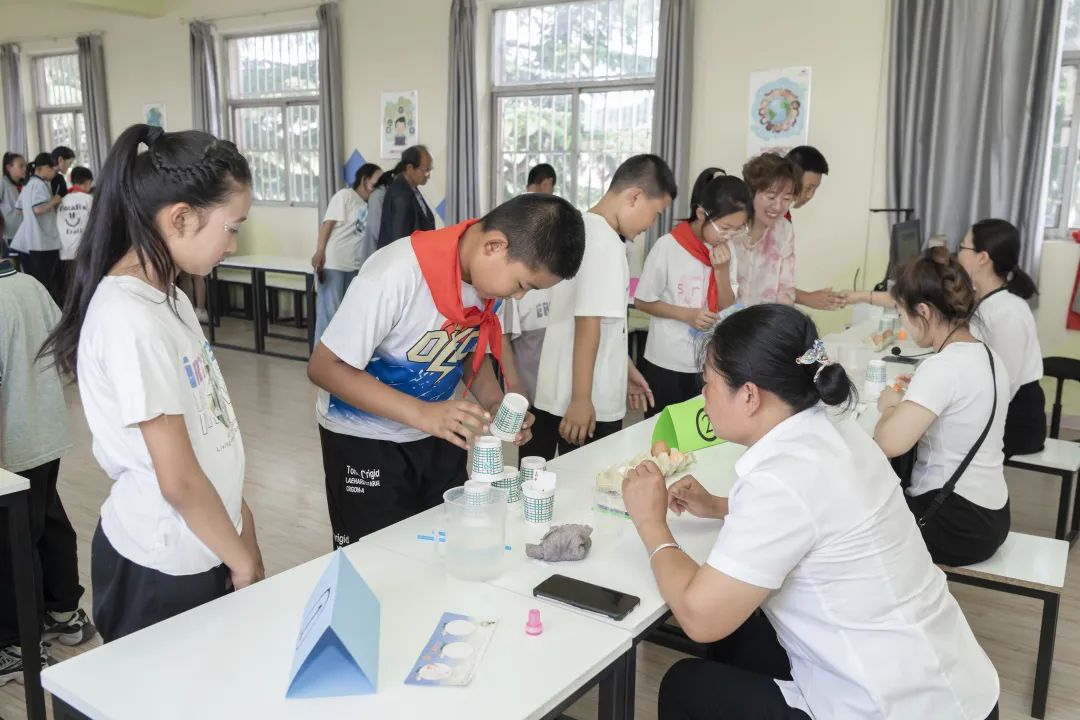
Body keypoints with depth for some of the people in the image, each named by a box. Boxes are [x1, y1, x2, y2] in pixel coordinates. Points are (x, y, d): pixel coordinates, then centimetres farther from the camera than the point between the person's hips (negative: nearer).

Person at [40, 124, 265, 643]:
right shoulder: (130, 319, -24)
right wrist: (244, 562, -10)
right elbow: (179, 479, -22)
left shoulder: (167, 297, 3)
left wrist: (239, 518, 10)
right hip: (162, 569, -8)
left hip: (200, 549, 8)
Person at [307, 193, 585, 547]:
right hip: (364, 439, -5)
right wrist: (421, 413, -33)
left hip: (437, 433, 6)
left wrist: (495, 403, -11)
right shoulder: (395, 274, -30)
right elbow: (325, 367, -24)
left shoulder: (490, 272, -10)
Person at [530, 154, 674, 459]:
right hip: (589, 403, -9)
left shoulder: (584, 229, 13)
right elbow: (589, 324, -22)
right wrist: (581, 399, -22)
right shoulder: (605, 242, -17)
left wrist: (626, 369, 24)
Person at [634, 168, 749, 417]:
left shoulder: (725, 249, -1)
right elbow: (642, 301, -9)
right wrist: (687, 315, -20)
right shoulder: (668, 246, -15)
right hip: (667, 363, -4)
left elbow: (728, 309, 1)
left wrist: (722, 270, -14)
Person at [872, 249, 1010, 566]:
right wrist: (919, 393, 12)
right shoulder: (987, 357, 4)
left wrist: (890, 406, -13)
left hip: (955, 524, -8)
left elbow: (890, 443, -33)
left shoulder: (943, 366, -23)